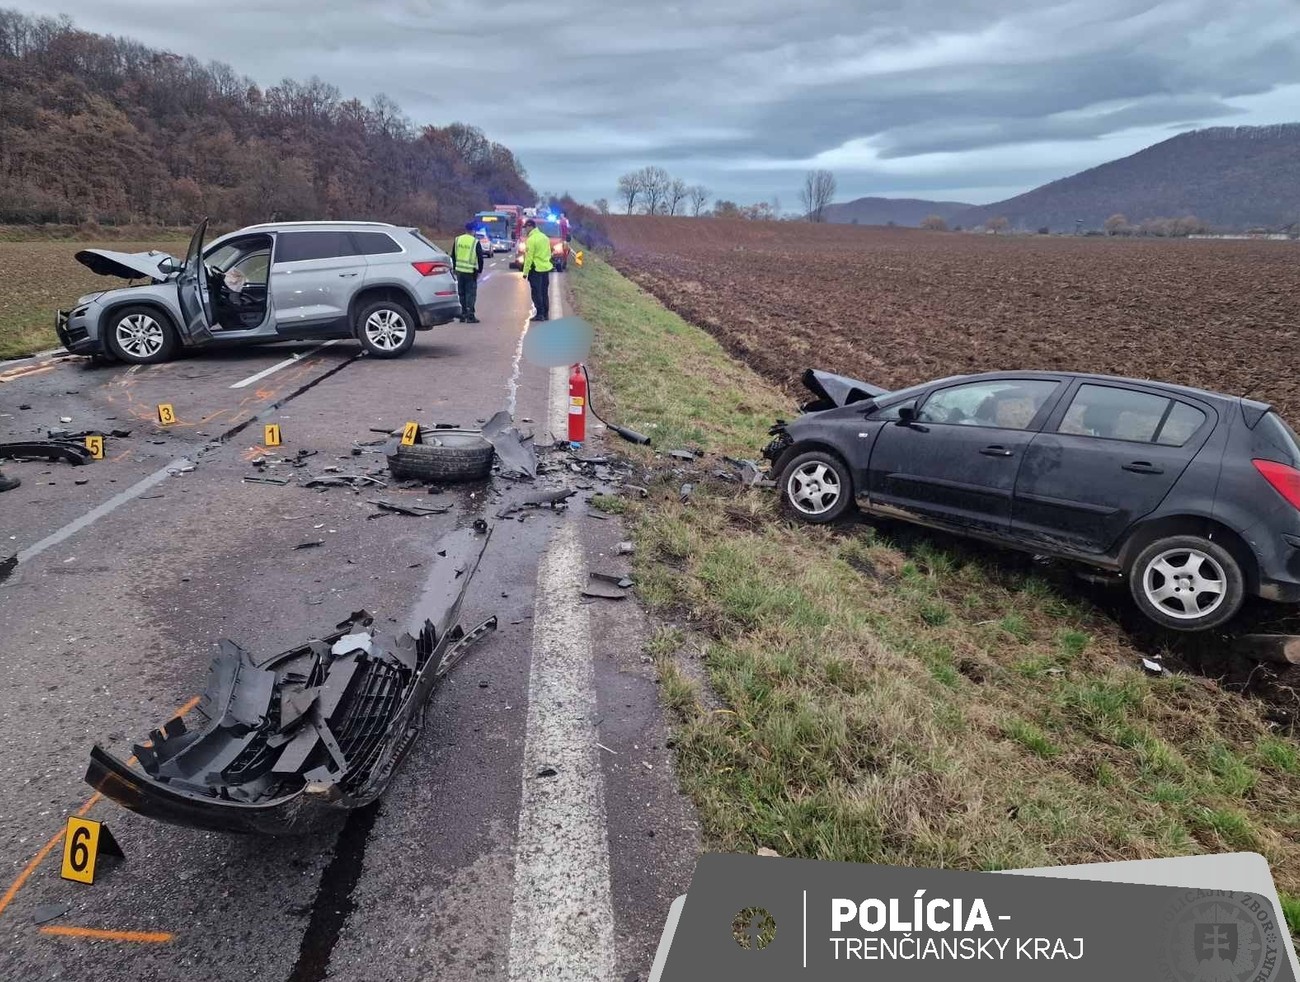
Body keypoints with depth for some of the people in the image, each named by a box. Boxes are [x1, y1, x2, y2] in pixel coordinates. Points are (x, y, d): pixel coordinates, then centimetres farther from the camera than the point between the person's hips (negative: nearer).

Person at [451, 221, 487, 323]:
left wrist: (455, 268, 20)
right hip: (470, 272, -5)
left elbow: (453, 256, 13)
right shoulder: (475, 242, -8)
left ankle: (463, 314, 17)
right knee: (471, 293, -1)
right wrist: (479, 271, 3)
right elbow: (480, 258, -7)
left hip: (459, 271, 5)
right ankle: (470, 316, -4)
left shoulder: (457, 240, 7)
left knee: (461, 293, 13)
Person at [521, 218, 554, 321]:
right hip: (546, 268, 8)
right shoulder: (544, 237, 11)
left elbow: (529, 257, -15)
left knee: (537, 293, -2)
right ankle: (546, 314, 15)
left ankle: (540, 314, -4)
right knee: (544, 292, 12)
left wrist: (525, 272, -11)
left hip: (536, 269, -8)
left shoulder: (531, 239, -13)